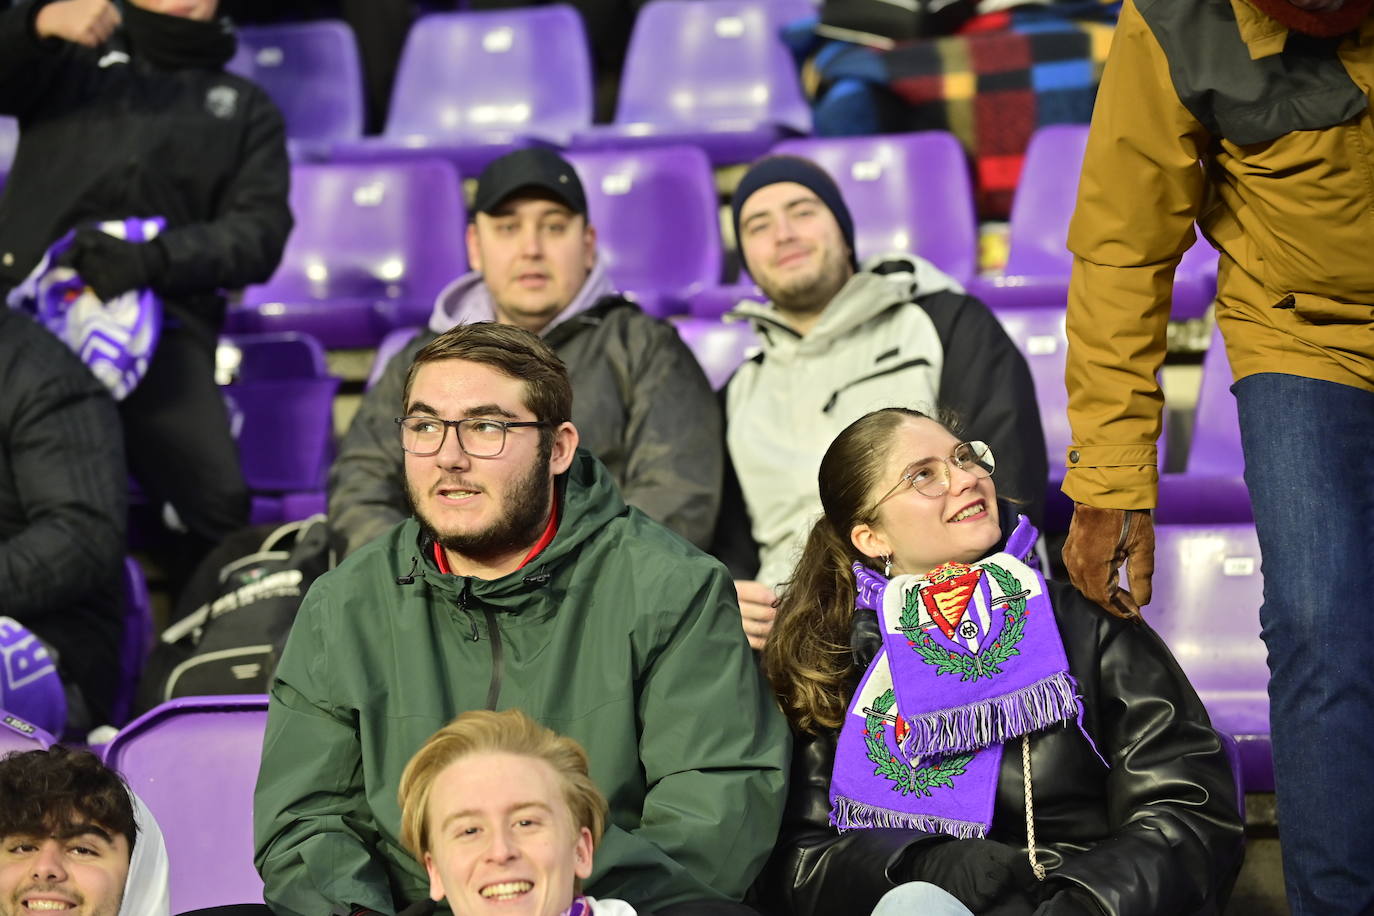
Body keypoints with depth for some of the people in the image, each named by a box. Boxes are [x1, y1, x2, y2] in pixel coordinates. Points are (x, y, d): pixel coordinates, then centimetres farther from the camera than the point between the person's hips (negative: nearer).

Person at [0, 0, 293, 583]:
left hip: (163, 321, 0)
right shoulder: (70, 61, 26)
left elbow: (261, 233, 9)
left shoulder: (247, 109, 25)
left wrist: (155, 259, -9)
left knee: (220, 501, -24)